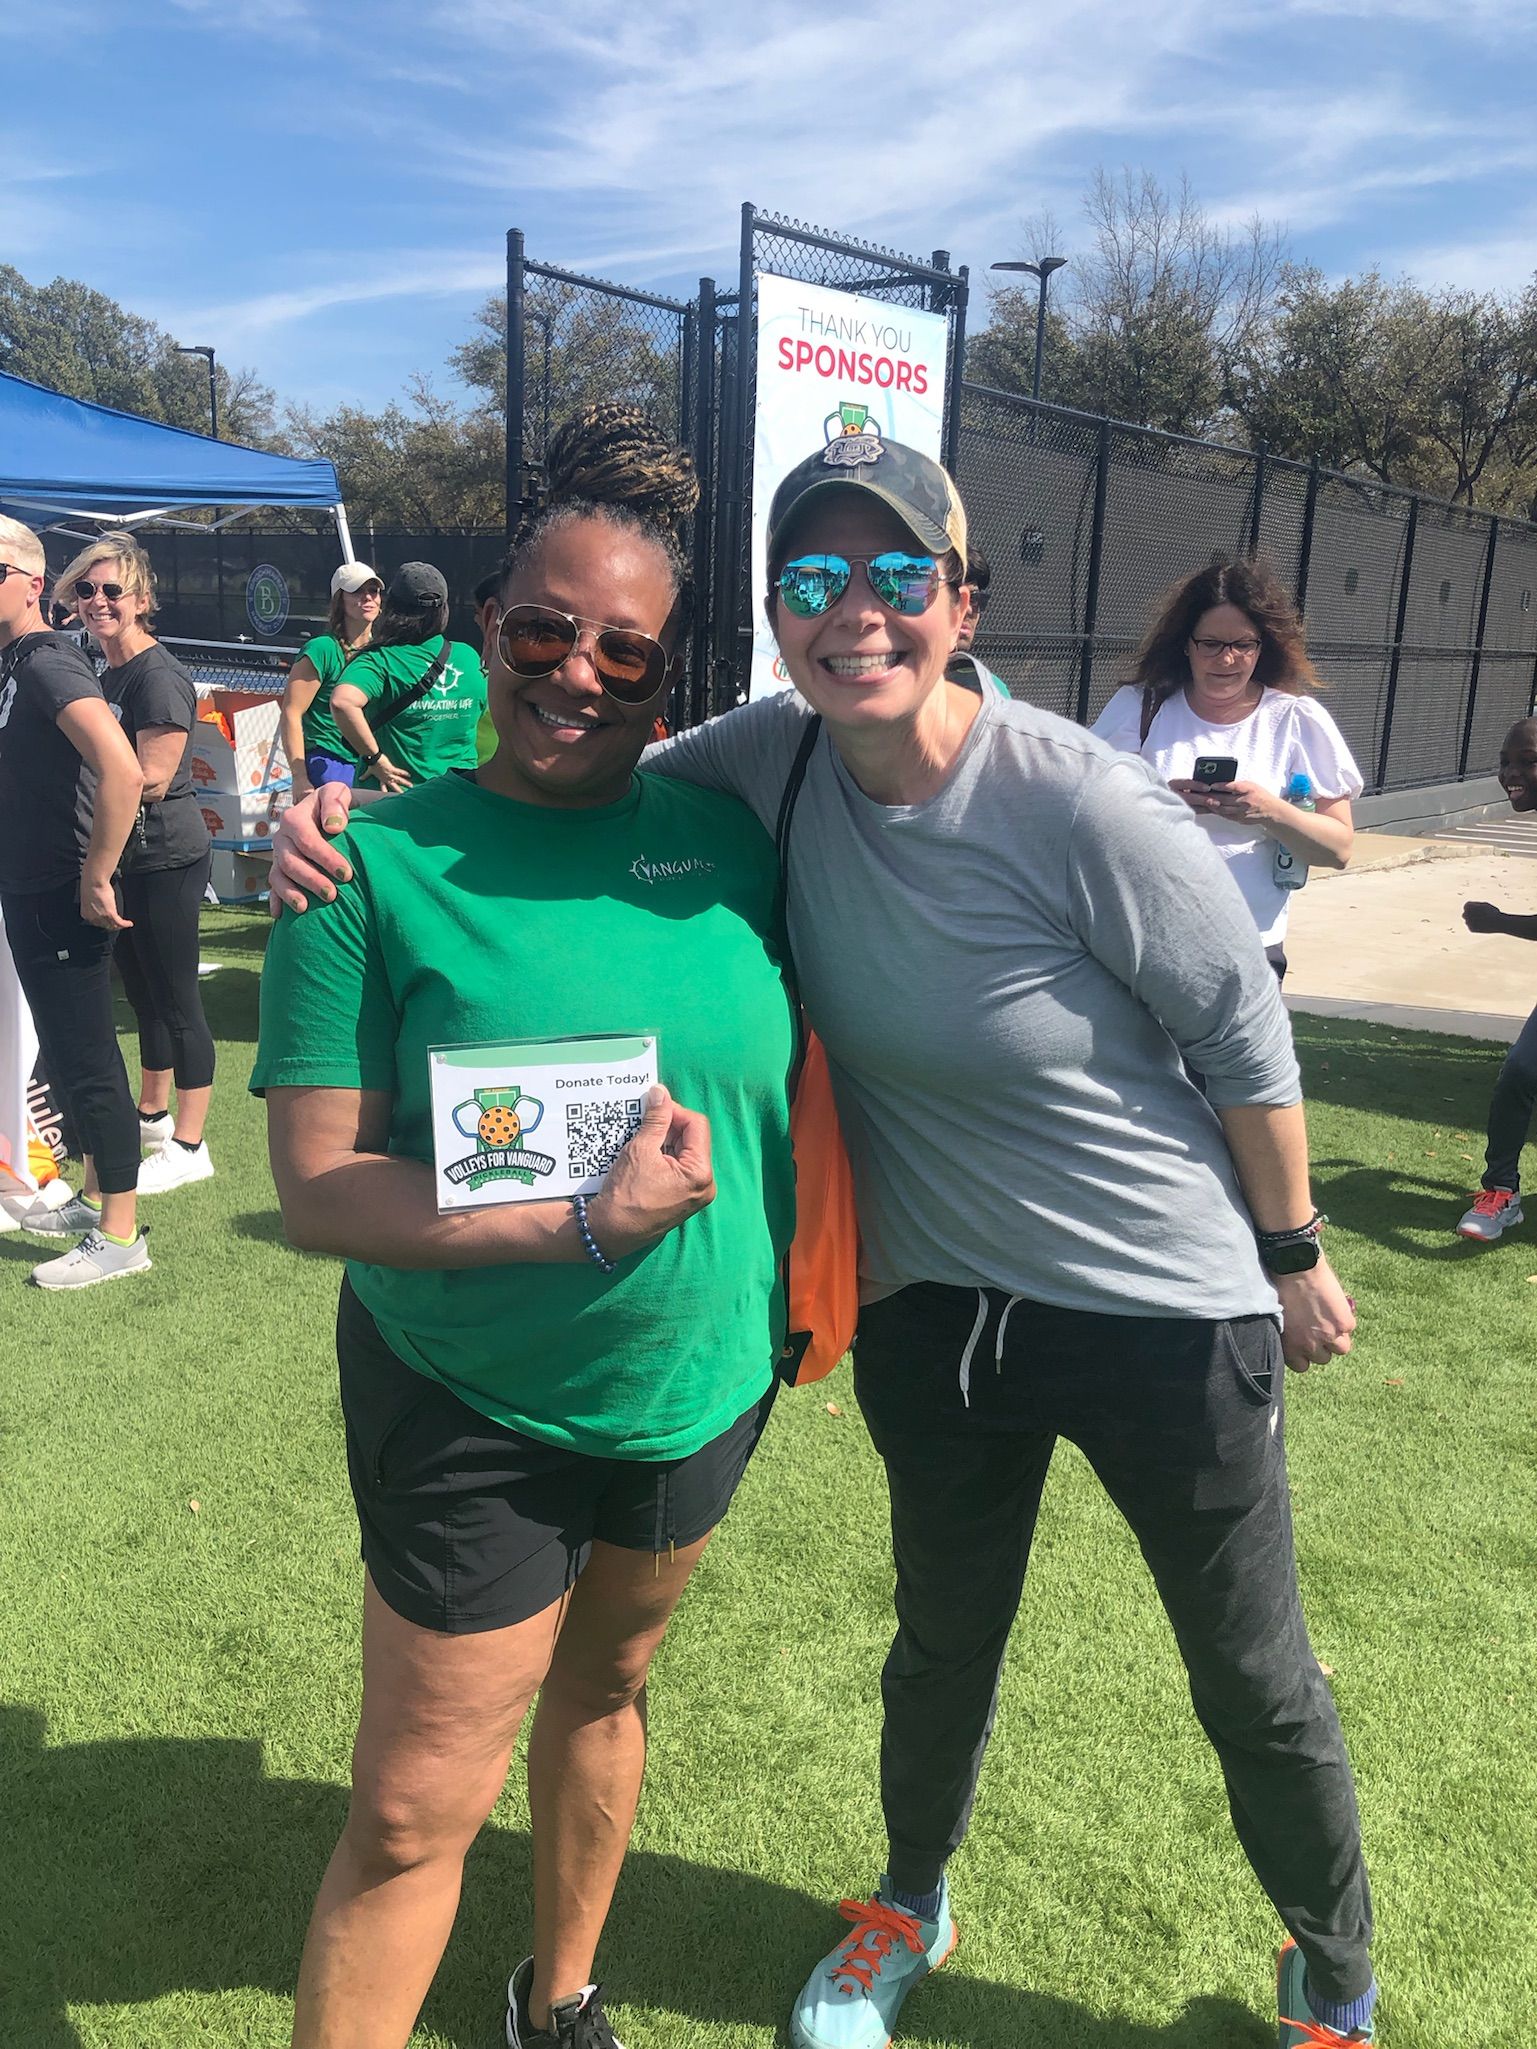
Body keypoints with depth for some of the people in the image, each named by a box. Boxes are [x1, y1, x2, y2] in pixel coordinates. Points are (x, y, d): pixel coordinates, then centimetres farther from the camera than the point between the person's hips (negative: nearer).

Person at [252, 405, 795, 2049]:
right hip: (468, 1408, -4)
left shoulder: (722, 832, -4)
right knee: (414, 1809, 5)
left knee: (604, 1690, 25)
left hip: (704, 1378, 5)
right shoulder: (379, 863, -16)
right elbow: (317, 1190, -18)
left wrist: (801, 1284, 1)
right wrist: (584, 1226, -26)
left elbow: (783, 1073, 9)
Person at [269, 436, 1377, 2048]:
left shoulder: (1083, 807, -25)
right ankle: (910, 1908, 57)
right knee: (941, 1649, 26)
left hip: (1167, 1313, -3)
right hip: (934, 1310, 4)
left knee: (1256, 1689, 17)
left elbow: (1244, 1034, -13)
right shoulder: (777, 759, -11)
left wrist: (1294, 1258, -2)